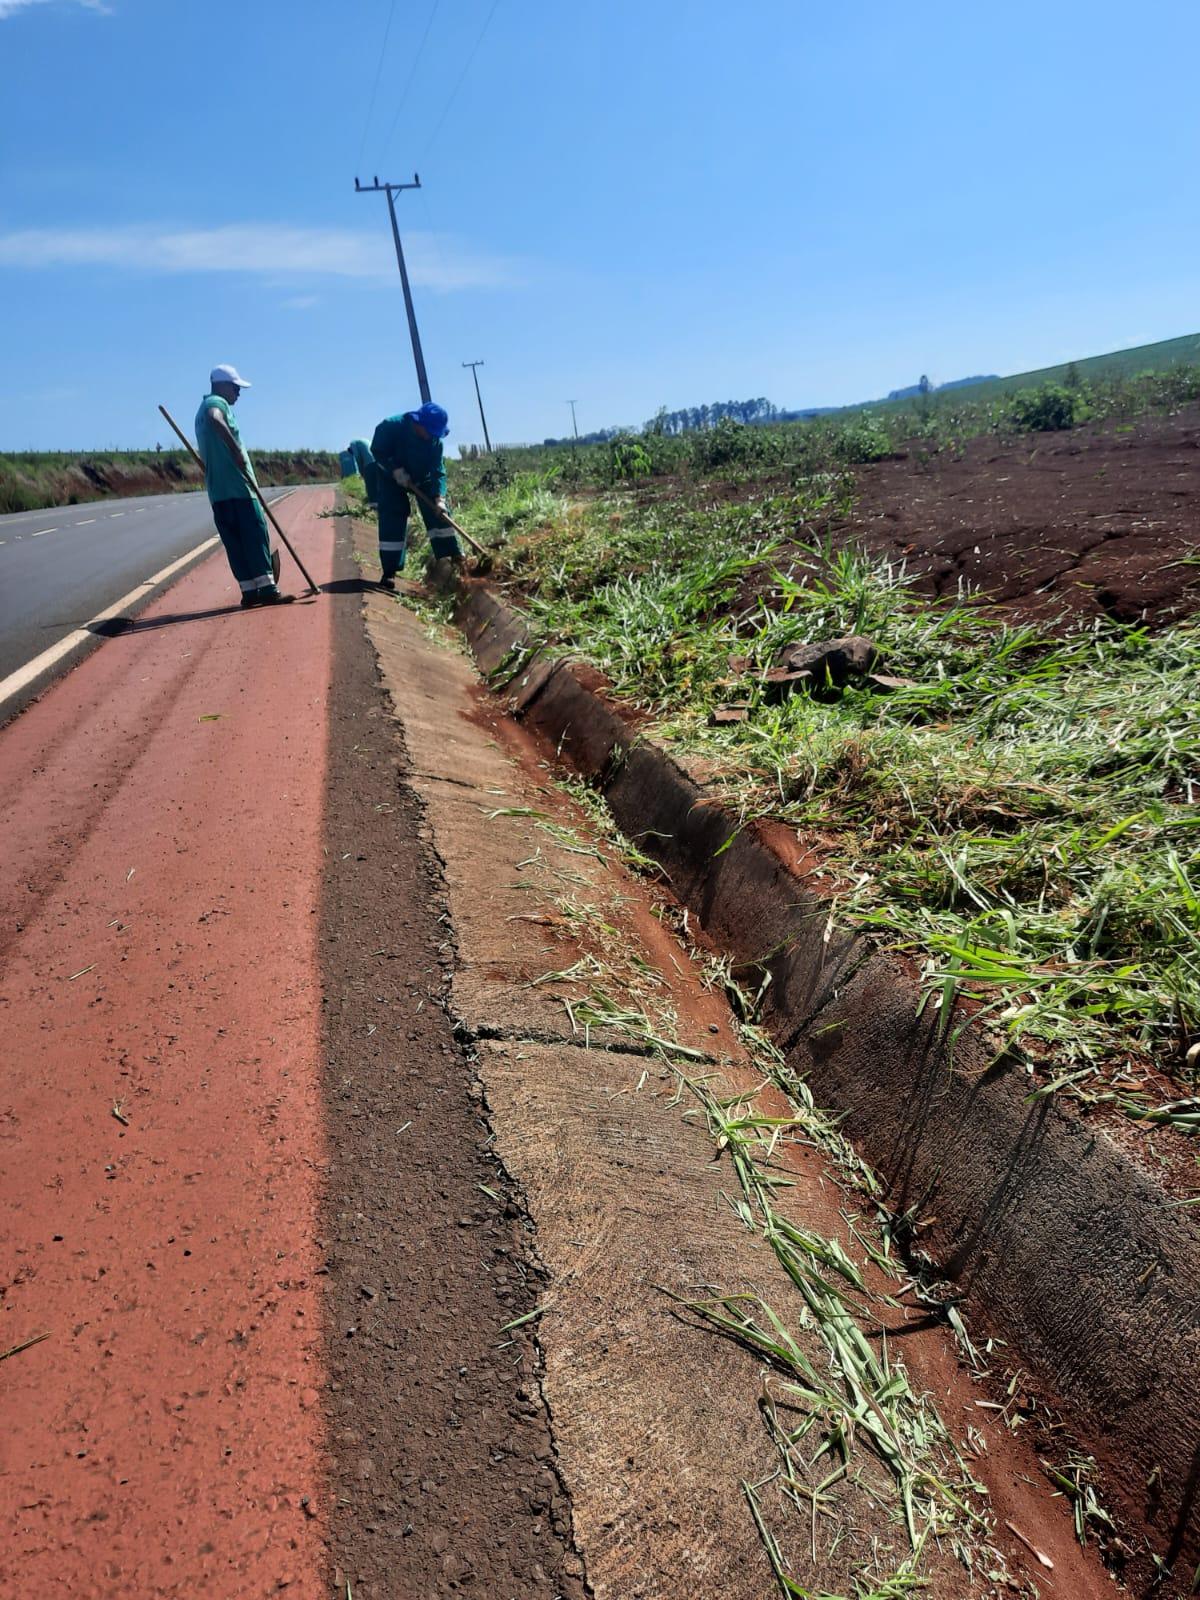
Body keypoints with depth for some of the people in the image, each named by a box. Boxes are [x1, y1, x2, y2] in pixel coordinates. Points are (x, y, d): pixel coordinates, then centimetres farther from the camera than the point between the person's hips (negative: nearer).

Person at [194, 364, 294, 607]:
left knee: (235, 541, 5)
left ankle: (250, 591, 4)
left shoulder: (202, 410, 26)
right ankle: (267, 589, -12)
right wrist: (236, 449, -29)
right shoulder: (217, 402, -4)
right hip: (236, 485, -9)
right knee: (256, 535, -9)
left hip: (217, 489, 9)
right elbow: (215, 419, -30)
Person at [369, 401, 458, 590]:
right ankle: (389, 571, -9)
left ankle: (453, 556, -1)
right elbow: (377, 451, -19)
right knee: (391, 521, -12)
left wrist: (439, 498, -35)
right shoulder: (391, 426, -30)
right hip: (392, 478, -3)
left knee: (438, 513, -9)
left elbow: (438, 471, -22)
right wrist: (396, 470, -31)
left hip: (422, 478, 3)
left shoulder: (435, 440, -21)